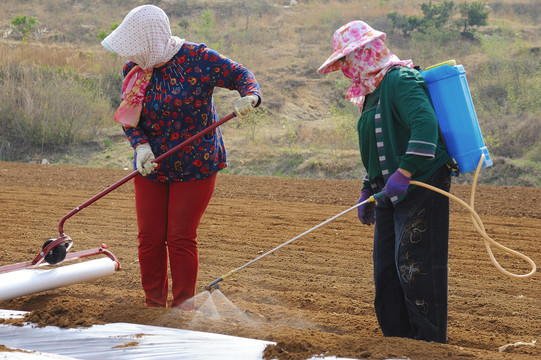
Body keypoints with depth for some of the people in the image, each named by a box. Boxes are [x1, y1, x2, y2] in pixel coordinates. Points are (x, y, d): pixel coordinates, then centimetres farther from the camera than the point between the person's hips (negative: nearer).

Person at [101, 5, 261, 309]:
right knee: (149, 238, 3)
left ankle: (184, 307, 11)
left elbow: (240, 74, -7)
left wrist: (250, 96, -30)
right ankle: (154, 305, 18)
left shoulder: (197, 58, -14)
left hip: (195, 166, -4)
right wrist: (141, 145, -18)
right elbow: (128, 116, 1)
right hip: (152, 168, 4)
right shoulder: (134, 67, -1)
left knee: (181, 238, -4)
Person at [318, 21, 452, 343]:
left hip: (422, 186, -10)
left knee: (415, 265, -11)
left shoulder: (401, 81, -15)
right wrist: (368, 189, 21)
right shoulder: (373, 93, 18)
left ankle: (431, 341, -5)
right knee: (387, 266, 11)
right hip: (391, 192, 10)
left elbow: (426, 126, -30)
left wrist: (404, 173, -33)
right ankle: (396, 337, 21)